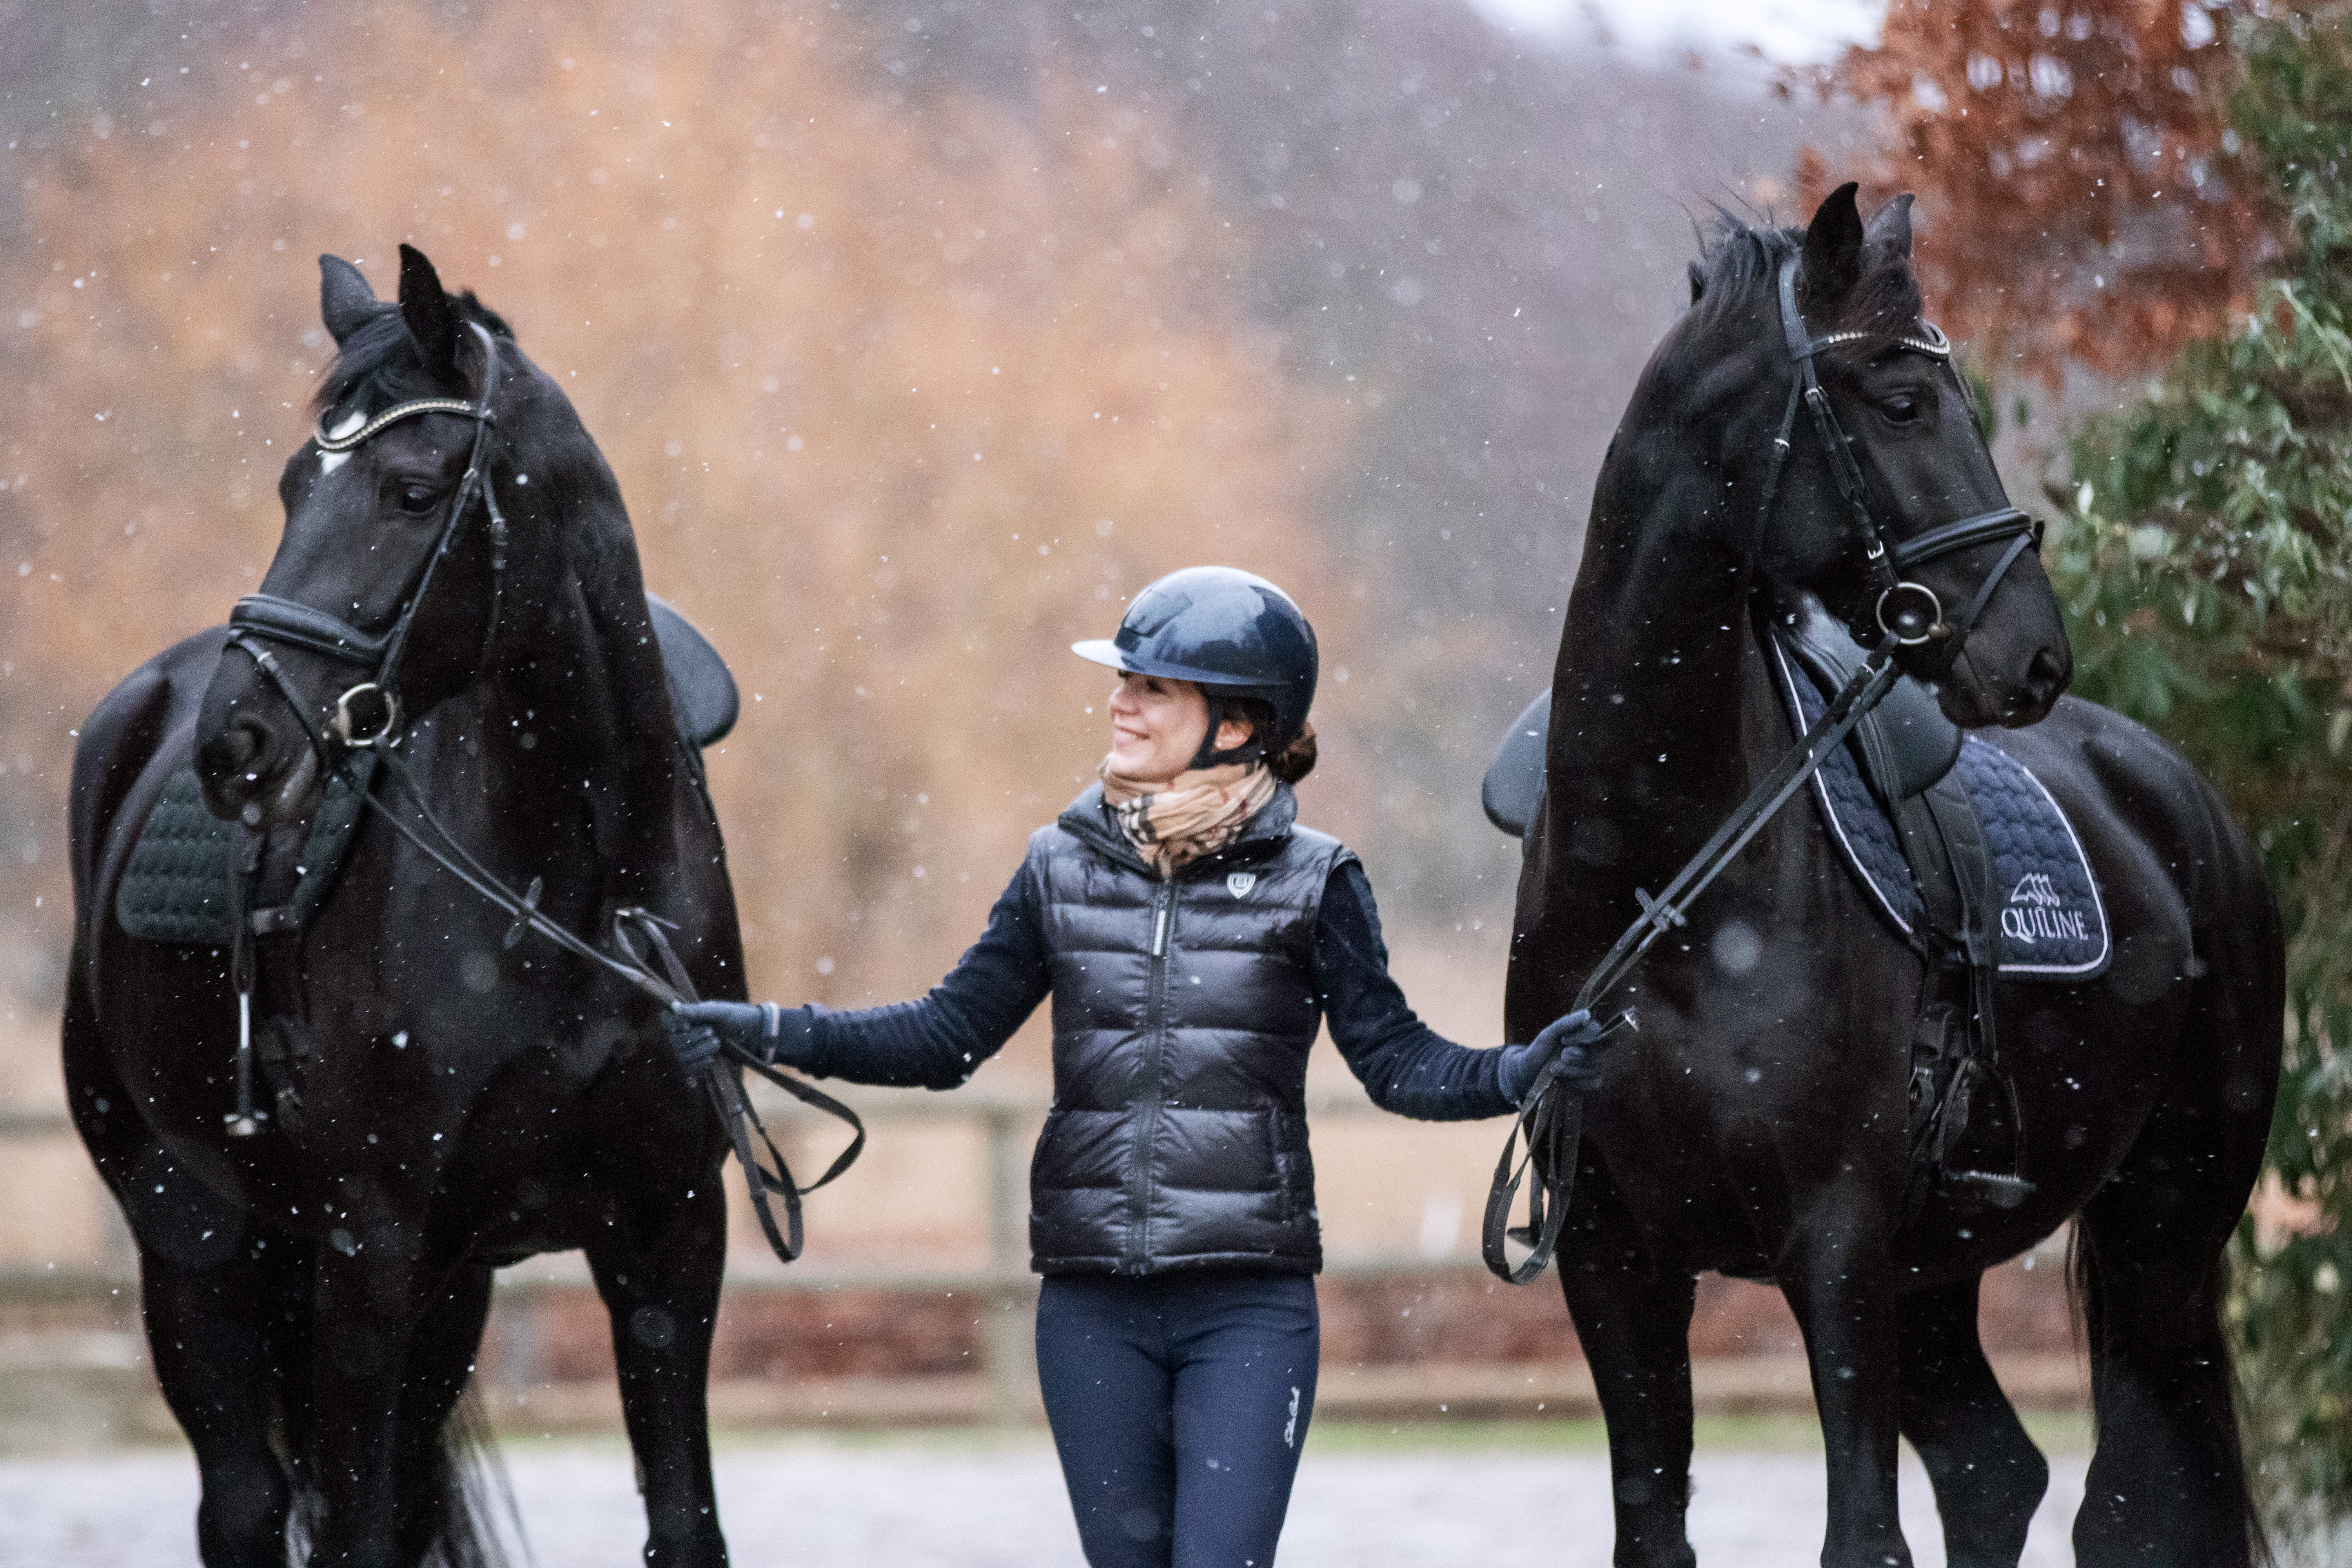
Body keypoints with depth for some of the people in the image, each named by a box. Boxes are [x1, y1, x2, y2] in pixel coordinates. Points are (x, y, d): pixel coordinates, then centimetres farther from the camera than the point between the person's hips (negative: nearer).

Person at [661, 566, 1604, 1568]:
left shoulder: (1308, 881, -1)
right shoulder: (1063, 867, 6)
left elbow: (1394, 1060, -2)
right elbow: (950, 1034, 10)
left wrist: (1520, 1072, -20)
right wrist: (775, 1034, 0)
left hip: (1249, 1307, -3)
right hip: (1093, 1306, 3)